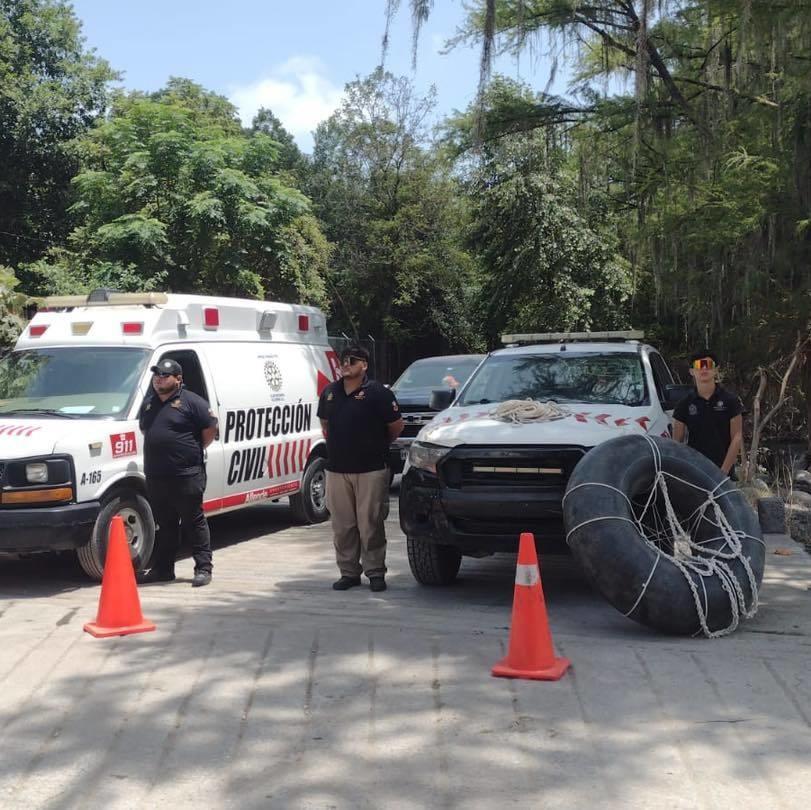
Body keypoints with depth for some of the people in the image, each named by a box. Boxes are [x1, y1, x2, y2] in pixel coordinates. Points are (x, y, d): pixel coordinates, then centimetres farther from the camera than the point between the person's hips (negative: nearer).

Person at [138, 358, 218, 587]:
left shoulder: (191, 402, -5)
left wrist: (194, 451, -2)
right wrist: (158, 452, 15)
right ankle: (162, 568, 21)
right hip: (155, 476, 7)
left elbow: (210, 428, -5)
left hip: (186, 476, -7)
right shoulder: (148, 404, 15)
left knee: (194, 523, -1)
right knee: (163, 525, 13)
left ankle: (203, 568, 4)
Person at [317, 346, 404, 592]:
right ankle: (348, 572, 16)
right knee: (342, 525, 7)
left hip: (371, 470, -5)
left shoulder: (378, 393, -6)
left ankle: (375, 572, 7)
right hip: (336, 469, 5)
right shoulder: (329, 392, 11)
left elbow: (396, 426, 0)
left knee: (370, 524, -2)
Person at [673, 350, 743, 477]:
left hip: (724, 472, -1)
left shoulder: (729, 400, 2)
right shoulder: (685, 404, 6)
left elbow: (737, 437, -1)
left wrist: (724, 470, -10)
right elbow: (677, 442, 7)